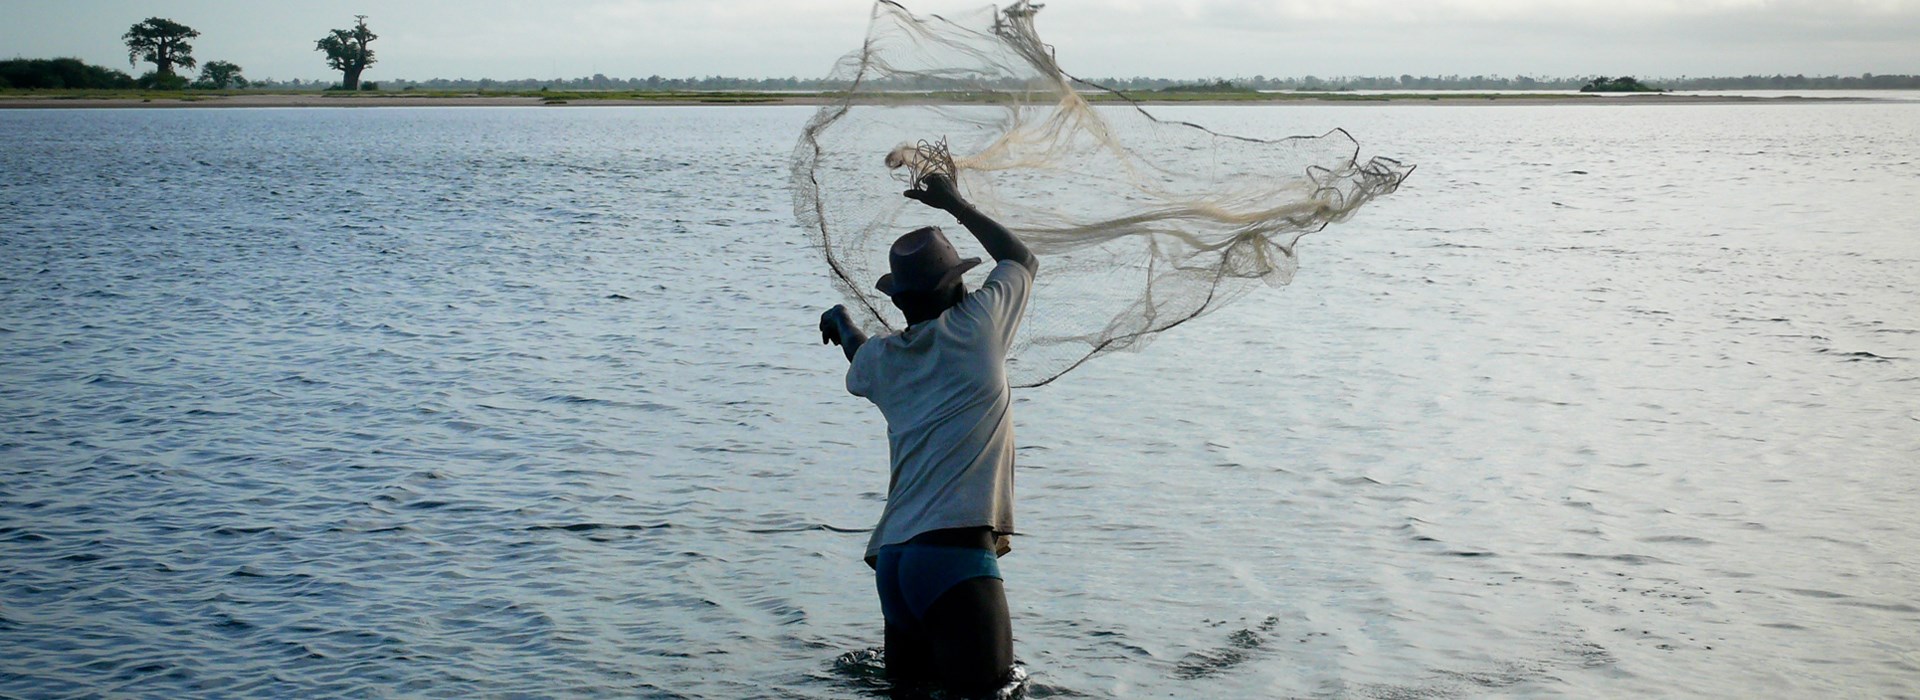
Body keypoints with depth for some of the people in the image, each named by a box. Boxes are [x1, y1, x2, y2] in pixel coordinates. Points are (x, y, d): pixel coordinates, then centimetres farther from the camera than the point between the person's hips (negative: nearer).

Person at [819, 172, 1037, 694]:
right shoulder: (975, 327, 1)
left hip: (893, 554, 6)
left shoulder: (881, 358, 14)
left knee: (910, 683, 17)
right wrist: (954, 204, 30)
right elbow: (1023, 259, 20)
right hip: (956, 552, -6)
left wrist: (841, 320, 63)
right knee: (982, 685, -10)